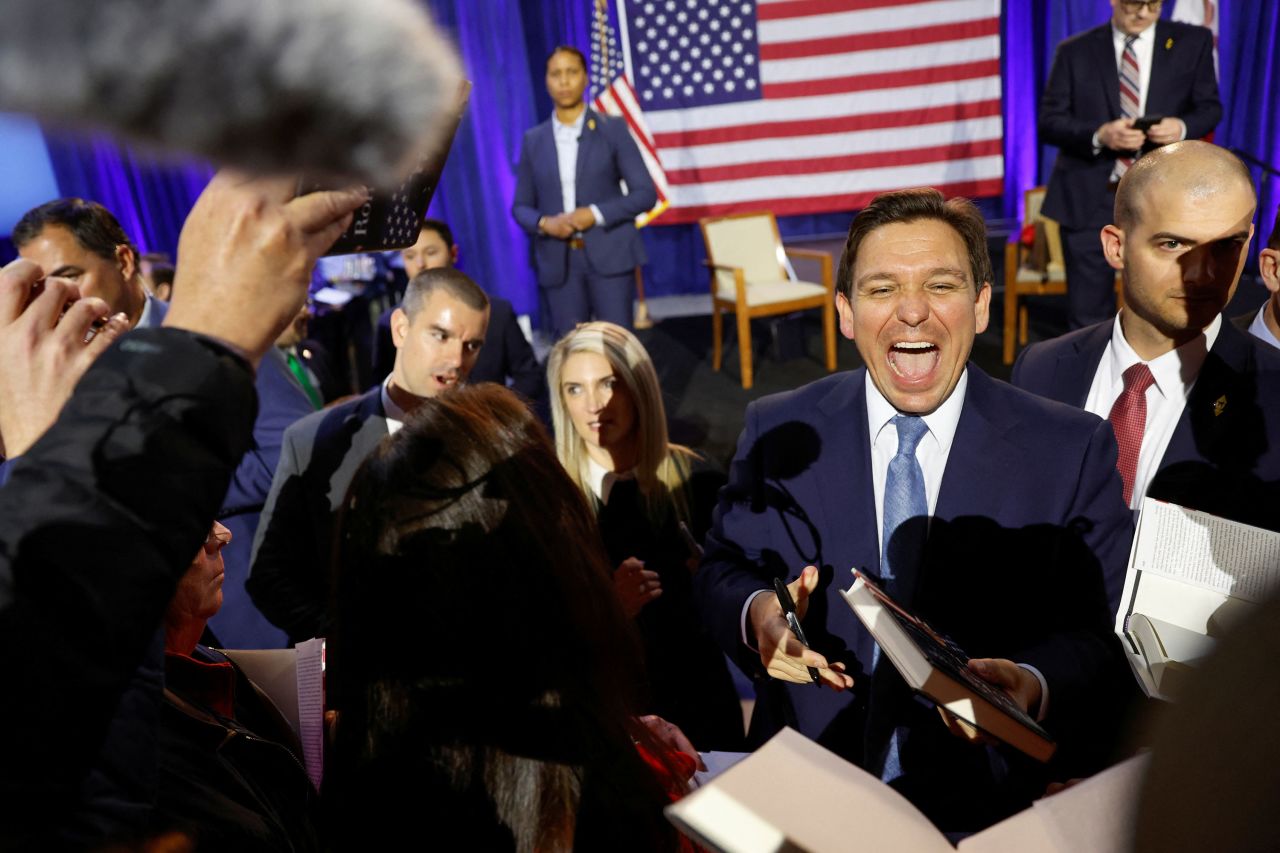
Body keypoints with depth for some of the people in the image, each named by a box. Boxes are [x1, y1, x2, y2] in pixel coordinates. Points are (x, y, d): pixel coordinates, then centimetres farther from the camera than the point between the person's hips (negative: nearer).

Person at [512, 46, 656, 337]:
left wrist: (596, 214, -13)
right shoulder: (533, 140, 11)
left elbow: (645, 193, 0)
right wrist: (544, 223, -9)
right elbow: (520, 206, 13)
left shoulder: (612, 129, 4)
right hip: (558, 261, 2)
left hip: (609, 255, -2)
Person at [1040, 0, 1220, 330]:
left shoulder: (1193, 42, 7)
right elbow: (1049, 121, -1)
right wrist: (1099, 135, -19)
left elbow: (1210, 106, 10)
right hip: (1089, 196, -1)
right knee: (1088, 312, 4)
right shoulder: (1074, 51, 3)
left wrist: (1183, 127, -13)